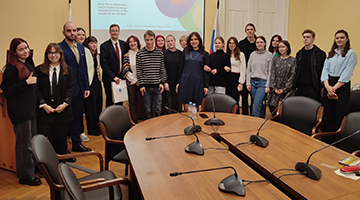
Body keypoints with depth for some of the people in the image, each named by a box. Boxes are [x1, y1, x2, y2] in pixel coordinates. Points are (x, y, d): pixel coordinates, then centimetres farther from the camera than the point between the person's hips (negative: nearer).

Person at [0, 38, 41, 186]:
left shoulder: (29, 64, 11)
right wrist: (26, 82, -22)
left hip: (31, 109, 8)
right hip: (20, 111, -8)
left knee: (32, 141, 17)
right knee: (24, 144, 1)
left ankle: (32, 169, 32)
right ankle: (25, 176, 14)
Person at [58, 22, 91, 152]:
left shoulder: (81, 47, 12)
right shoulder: (59, 48, -9)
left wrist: (87, 87, 9)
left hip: (80, 89, 6)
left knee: (77, 118, 15)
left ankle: (77, 144, 28)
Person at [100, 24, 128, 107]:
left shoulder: (124, 44, 9)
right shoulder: (104, 46, -4)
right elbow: (103, 64, -11)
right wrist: (113, 77, -17)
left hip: (121, 78, 4)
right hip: (109, 79, -4)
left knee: (120, 102, 9)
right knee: (110, 102, 4)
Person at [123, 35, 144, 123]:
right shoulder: (126, 56, 3)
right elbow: (126, 71, -3)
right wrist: (135, 81, -9)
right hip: (131, 83, -1)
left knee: (143, 102, 1)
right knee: (133, 103, 4)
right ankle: (135, 122, 14)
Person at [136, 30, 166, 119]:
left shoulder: (160, 53, 4)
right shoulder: (140, 53, -2)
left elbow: (162, 69, 7)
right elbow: (138, 70, -2)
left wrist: (162, 82, 1)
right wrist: (141, 85, -6)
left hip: (157, 85, 2)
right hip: (146, 86, -2)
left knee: (158, 109, 7)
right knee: (148, 110, 7)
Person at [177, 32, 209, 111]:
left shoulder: (204, 54, 6)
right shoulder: (185, 52, 11)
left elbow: (206, 71, 4)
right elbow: (181, 68, 13)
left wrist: (206, 86, -2)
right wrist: (178, 82, 7)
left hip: (197, 83, -1)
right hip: (185, 81, 1)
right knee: (186, 108, 0)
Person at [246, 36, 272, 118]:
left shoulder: (269, 55, 1)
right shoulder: (252, 54, 10)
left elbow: (270, 72, -2)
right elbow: (248, 70, 11)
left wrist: (268, 85, -9)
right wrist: (248, 83, 4)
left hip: (263, 82, -4)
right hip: (253, 81, 4)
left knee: (256, 105, -13)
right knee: (259, 105, 8)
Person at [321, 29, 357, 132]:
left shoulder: (351, 53, 0)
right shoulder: (331, 53, 16)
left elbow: (346, 74, -9)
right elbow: (325, 70, 6)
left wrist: (334, 88, -15)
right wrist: (327, 86, -9)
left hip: (342, 86, -4)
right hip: (329, 85, 5)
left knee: (340, 115, -5)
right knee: (328, 114, 4)